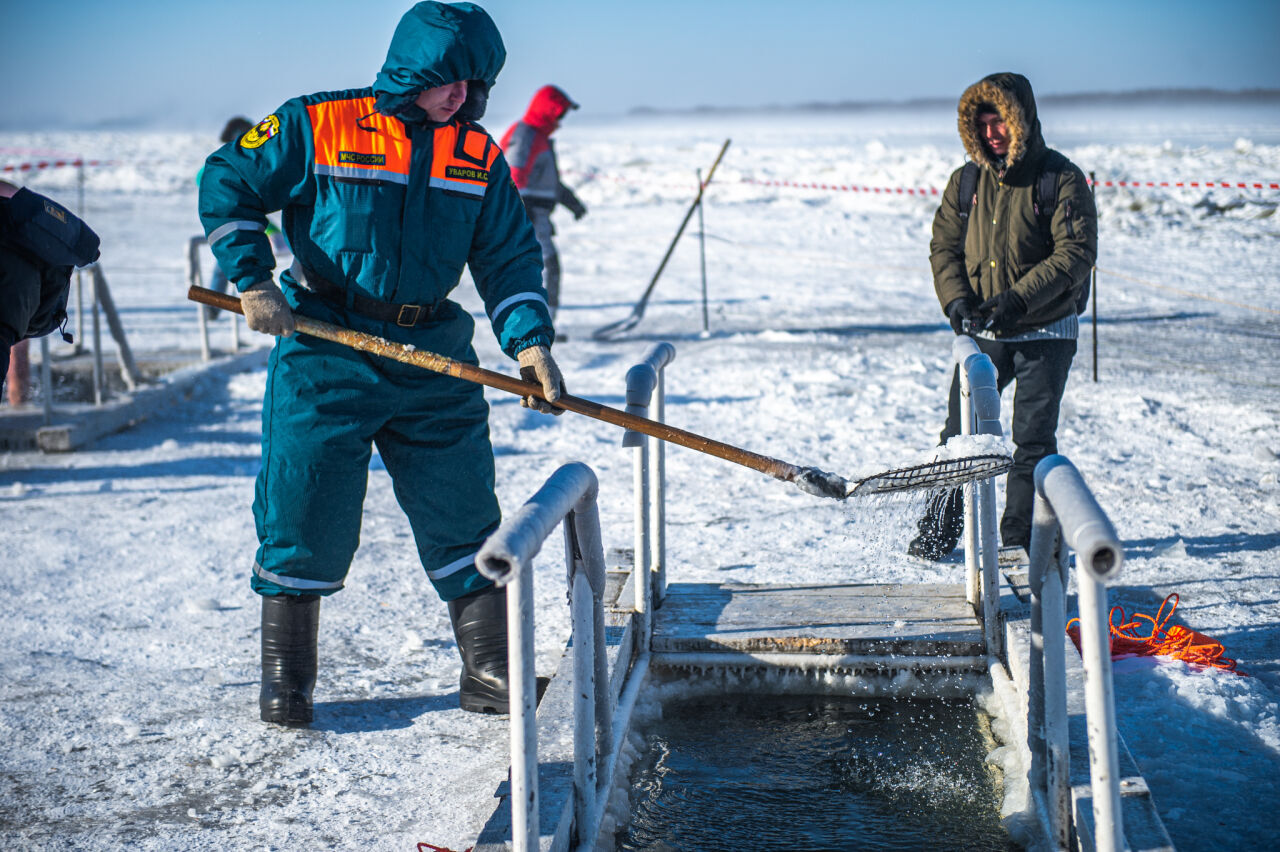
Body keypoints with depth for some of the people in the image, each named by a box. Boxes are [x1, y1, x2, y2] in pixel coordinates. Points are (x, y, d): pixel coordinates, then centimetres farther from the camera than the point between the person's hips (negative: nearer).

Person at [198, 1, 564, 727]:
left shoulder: (478, 155, 5)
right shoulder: (316, 126, -6)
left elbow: (509, 257, 5)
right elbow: (227, 185, 0)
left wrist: (529, 340, -9)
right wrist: (253, 280, -9)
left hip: (433, 358, 3)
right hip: (325, 351, -3)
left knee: (464, 516, 4)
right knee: (305, 514, 0)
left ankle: (491, 673, 15)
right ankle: (286, 675, 17)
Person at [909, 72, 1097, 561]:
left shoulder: (1061, 179, -9)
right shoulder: (966, 182, 4)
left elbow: (1076, 254, -15)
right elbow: (944, 246, 7)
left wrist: (1019, 299, -24)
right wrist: (956, 300, -11)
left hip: (1045, 333, -3)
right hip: (982, 334, 3)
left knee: (1032, 439, 0)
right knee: (960, 435, 4)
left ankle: (1020, 539, 12)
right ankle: (936, 536, 15)